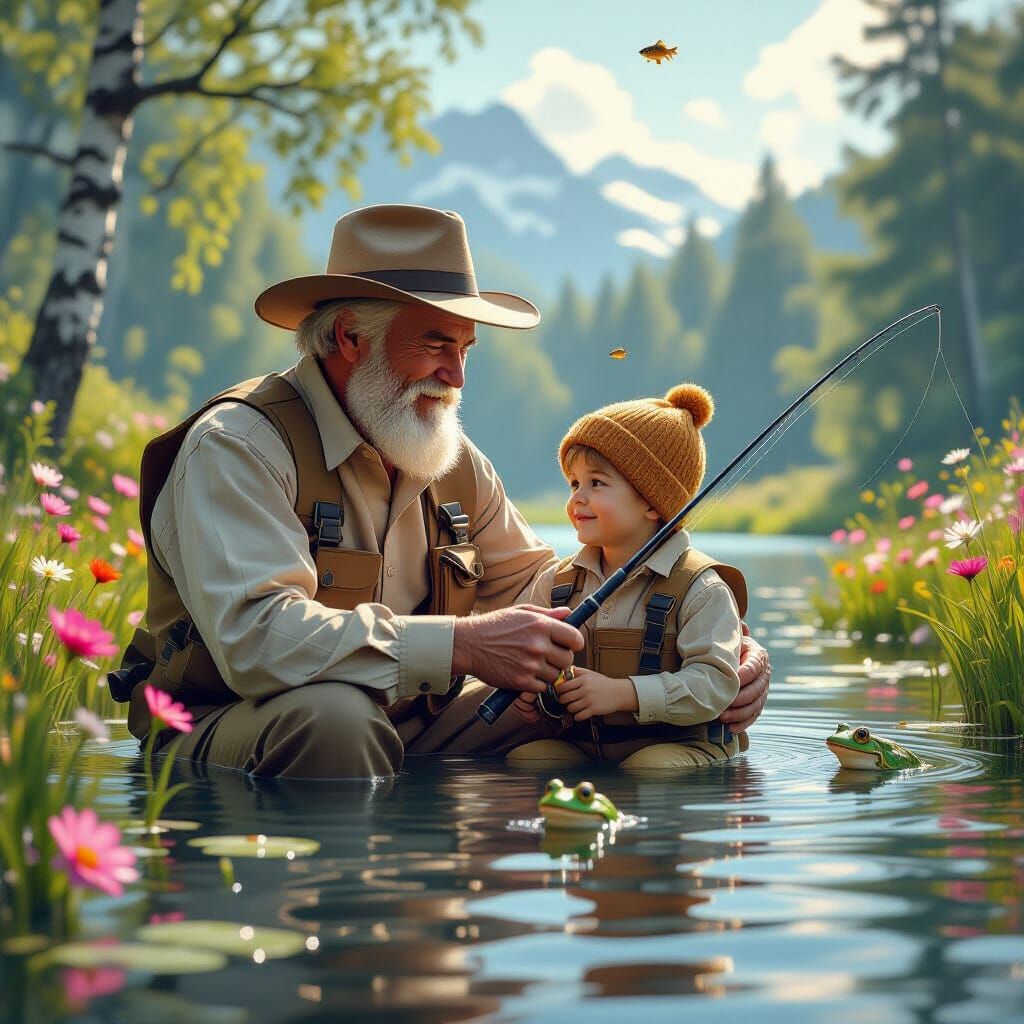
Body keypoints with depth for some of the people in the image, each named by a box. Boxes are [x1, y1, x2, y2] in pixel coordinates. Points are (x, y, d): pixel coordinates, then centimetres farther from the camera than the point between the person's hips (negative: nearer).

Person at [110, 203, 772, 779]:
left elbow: (541, 586, 17)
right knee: (334, 713, -40)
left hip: (408, 730, 7)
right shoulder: (238, 446, -15)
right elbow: (254, 637, -29)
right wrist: (463, 644, -33)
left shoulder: (456, 462, 11)